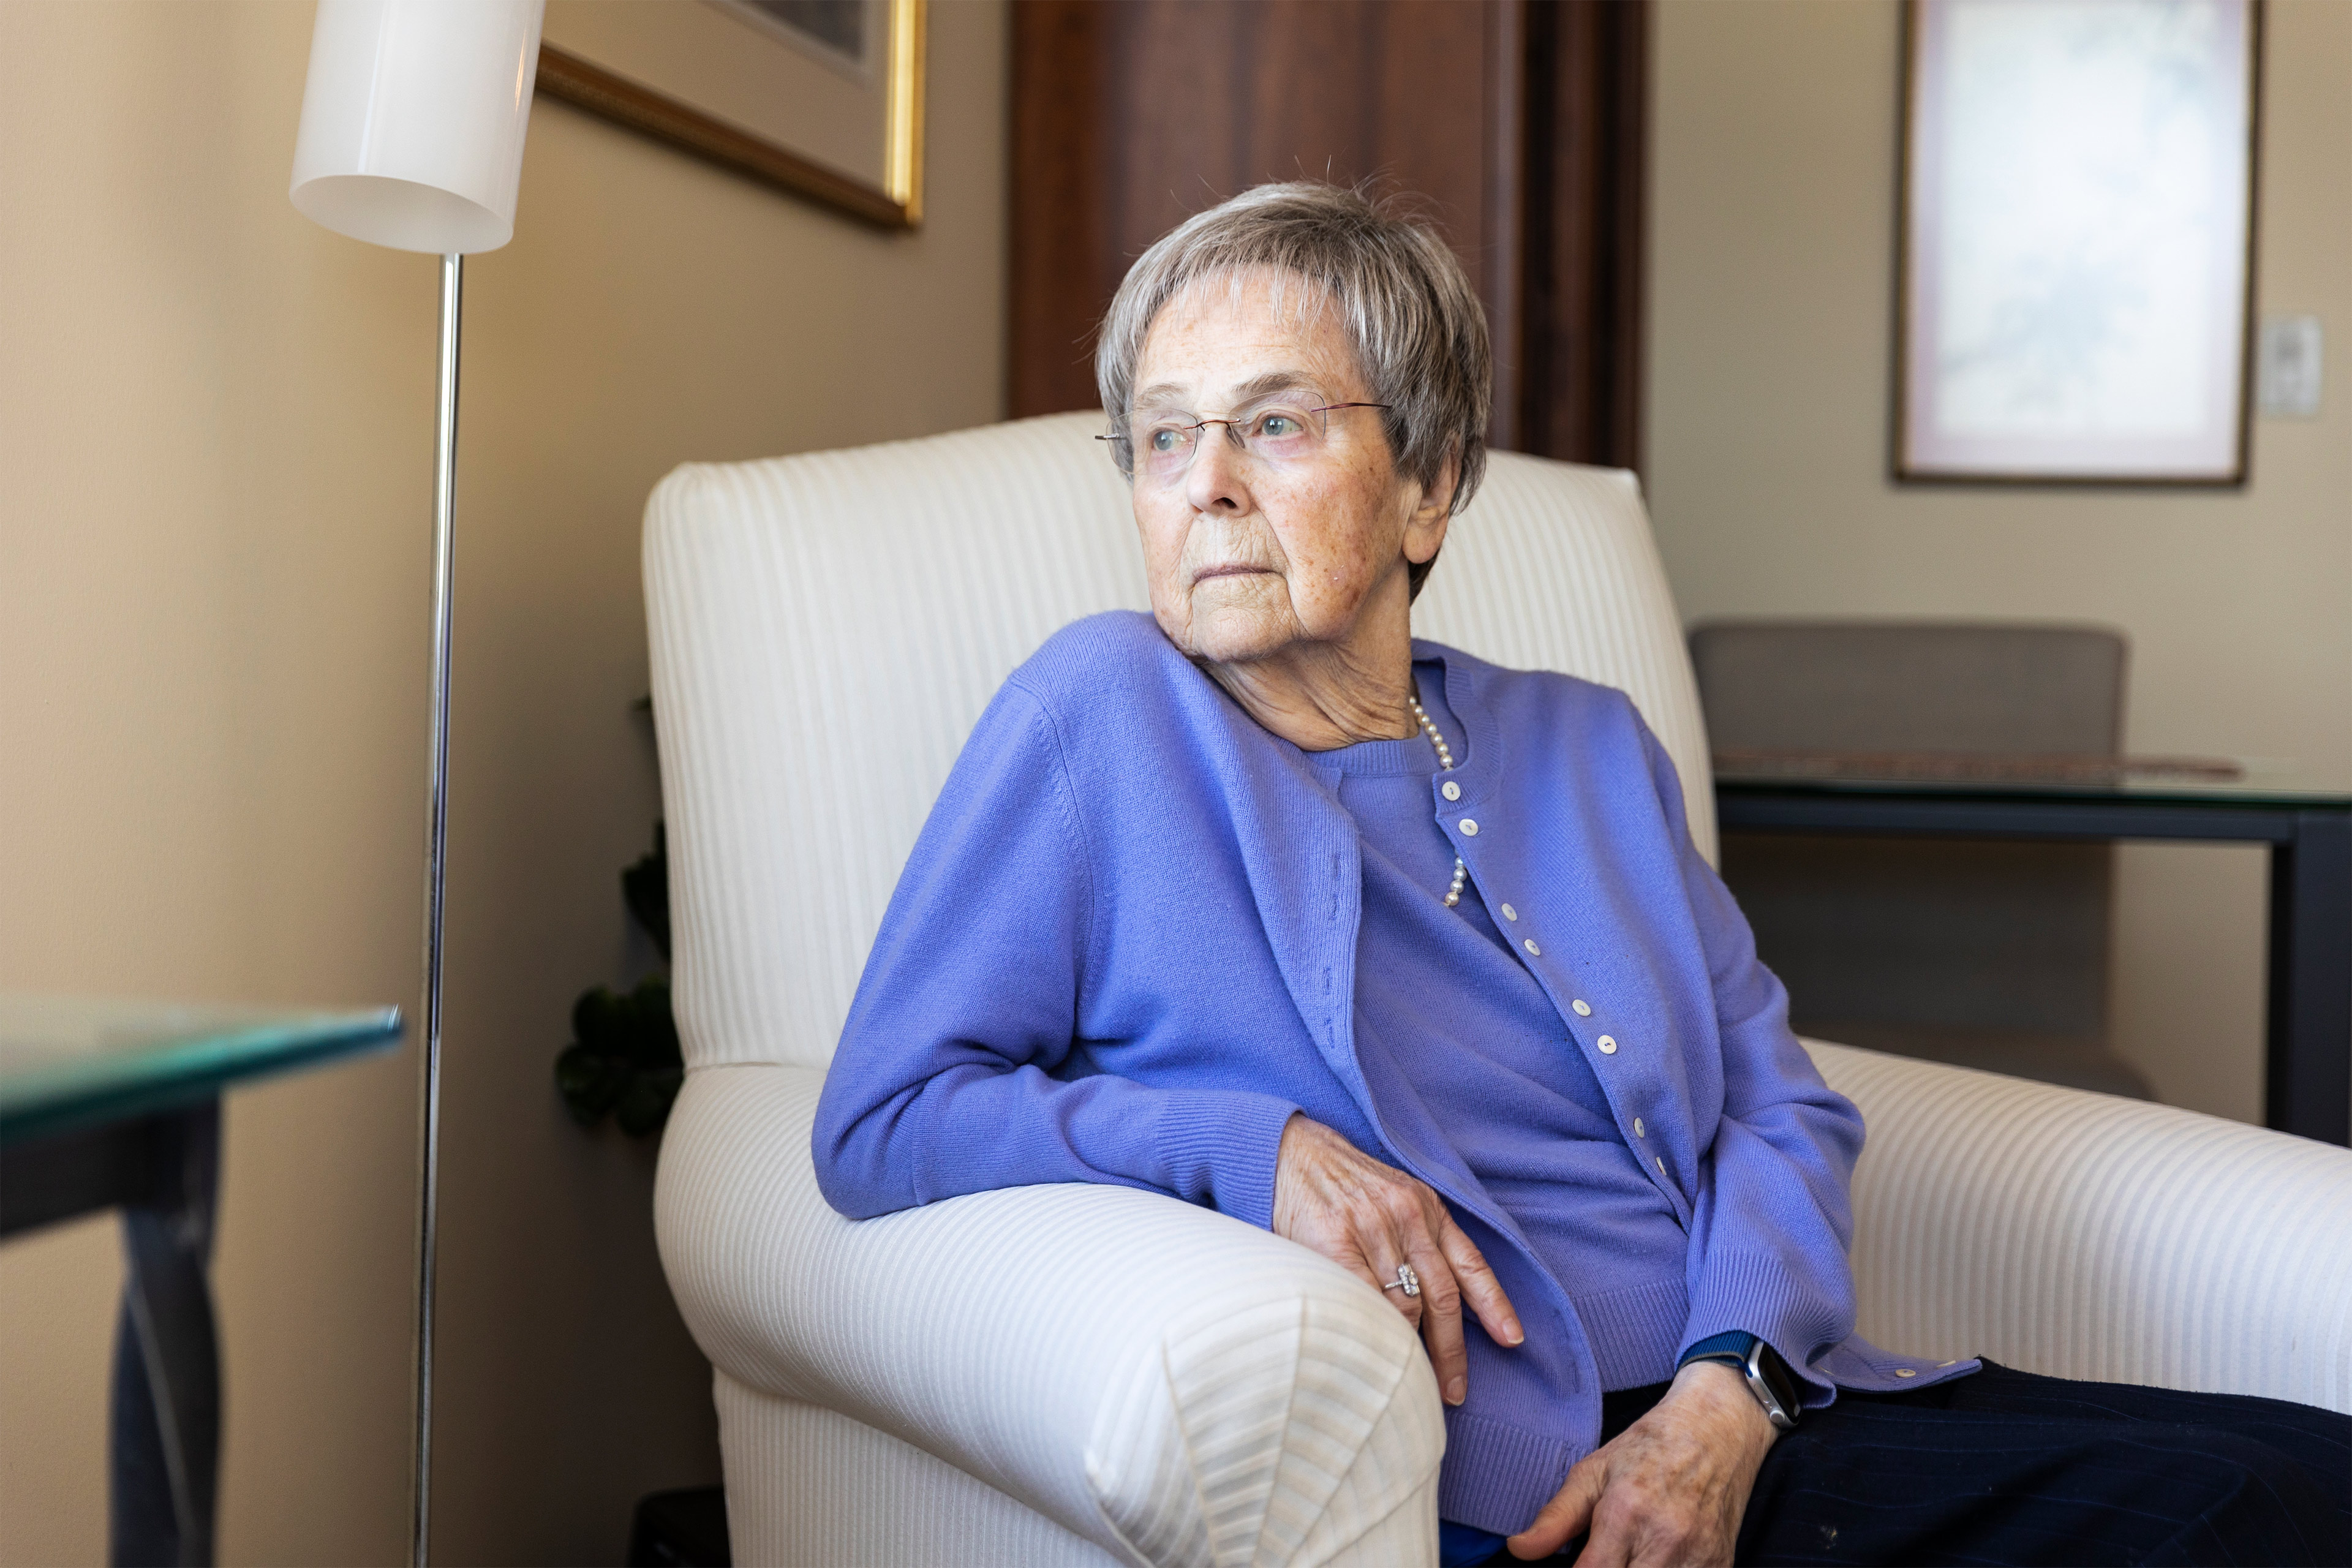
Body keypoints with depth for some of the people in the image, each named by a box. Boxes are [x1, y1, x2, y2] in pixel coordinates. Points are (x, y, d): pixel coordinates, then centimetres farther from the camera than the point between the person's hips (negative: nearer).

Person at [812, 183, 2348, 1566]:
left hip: (1753, 1417, 6)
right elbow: (879, 1119, -2)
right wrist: (1248, 1147, -15)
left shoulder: (1586, 749, 16)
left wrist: (1730, 1396, -8)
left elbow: (1781, 1105, 12)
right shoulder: (1102, 713, 1)